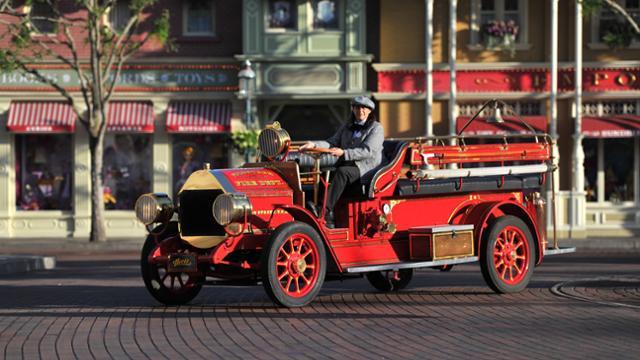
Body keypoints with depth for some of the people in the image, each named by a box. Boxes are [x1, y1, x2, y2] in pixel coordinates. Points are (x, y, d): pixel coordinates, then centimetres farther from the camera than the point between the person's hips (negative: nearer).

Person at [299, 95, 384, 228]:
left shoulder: (376, 128, 0)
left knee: (341, 172, -34)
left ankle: (325, 211, -41)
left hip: (366, 168, -6)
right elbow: (332, 143, 11)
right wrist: (314, 145, -9)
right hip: (347, 166, 6)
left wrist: (344, 153, -25)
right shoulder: (347, 127, 21)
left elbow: (367, 151, -14)